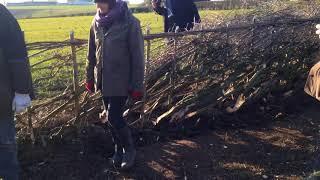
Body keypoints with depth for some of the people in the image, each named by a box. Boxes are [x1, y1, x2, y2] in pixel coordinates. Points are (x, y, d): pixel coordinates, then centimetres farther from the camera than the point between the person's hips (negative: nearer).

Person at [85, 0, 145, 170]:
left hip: (121, 80, -5)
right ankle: (118, 150, 33)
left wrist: (137, 85, -13)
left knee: (114, 117, -5)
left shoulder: (129, 22, -15)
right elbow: (92, 53, 11)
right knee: (112, 117, 14)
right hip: (104, 80, 5)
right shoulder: (97, 22, 2)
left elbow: (137, 56, -13)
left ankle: (129, 149, 20)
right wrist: (90, 77, 12)